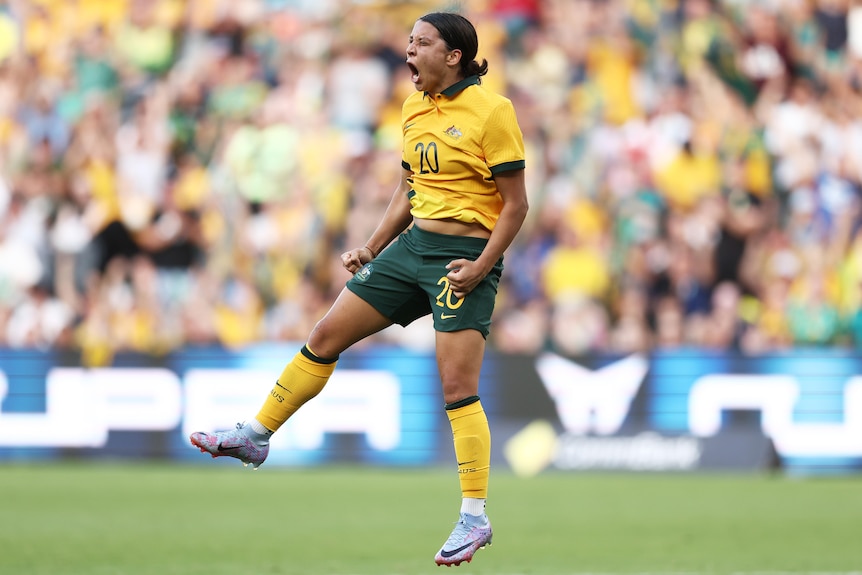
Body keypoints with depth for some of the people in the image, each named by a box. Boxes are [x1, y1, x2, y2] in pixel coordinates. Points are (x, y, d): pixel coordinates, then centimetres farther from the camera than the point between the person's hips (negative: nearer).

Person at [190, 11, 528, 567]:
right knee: (326, 336, 8)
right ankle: (256, 437, 22)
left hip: (466, 256, -8)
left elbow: (516, 203, -11)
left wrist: (481, 267, -19)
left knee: (458, 386, -12)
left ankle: (476, 518, -4)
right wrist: (373, 247, 13)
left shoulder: (491, 111, -12)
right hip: (414, 245, 8)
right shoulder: (414, 107, 10)